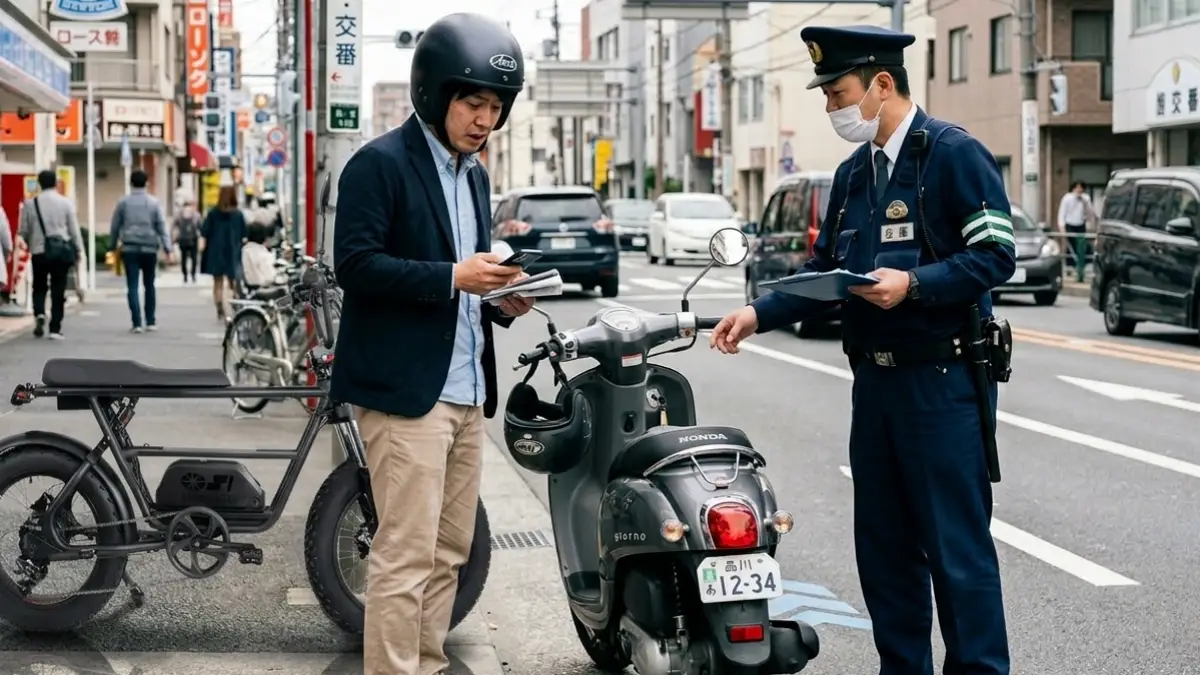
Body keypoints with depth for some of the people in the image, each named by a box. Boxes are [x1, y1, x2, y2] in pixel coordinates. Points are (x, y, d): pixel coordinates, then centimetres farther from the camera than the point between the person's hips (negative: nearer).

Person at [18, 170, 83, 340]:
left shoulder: (30, 203, -1)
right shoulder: (65, 202, -2)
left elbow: (23, 231, 3)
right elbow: (74, 229, 0)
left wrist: (29, 243, 23)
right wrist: (79, 250, 8)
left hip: (40, 251, 1)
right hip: (62, 249, -1)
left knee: (39, 287, 16)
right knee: (58, 290, 3)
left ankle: (39, 314, -10)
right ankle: (55, 329, 2)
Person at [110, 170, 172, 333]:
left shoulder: (123, 202, 1)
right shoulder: (154, 203, 0)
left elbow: (114, 226, 6)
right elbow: (162, 227, -4)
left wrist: (114, 243, 20)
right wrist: (167, 249, -4)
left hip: (129, 249, -1)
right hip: (149, 249, 1)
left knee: (132, 286, -1)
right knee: (149, 285, 13)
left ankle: (137, 323, -9)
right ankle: (150, 322, 16)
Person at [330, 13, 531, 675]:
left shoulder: (475, 175, 19)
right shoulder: (379, 163, -7)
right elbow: (355, 265, -16)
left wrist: (498, 299, 4)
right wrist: (451, 277, -21)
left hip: (465, 391, 8)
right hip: (404, 391, -8)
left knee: (448, 552, 11)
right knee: (407, 555, -9)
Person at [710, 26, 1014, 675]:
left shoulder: (953, 153, -8)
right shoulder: (853, 174, 16)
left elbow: (995, 256, -13)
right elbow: (822, 271, 17)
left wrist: (913, 285, -24)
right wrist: (760, 313, 4)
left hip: (943, 378, -8)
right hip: (876, 378, 8)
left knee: (957, 544, -5)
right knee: (882, 543, 11)